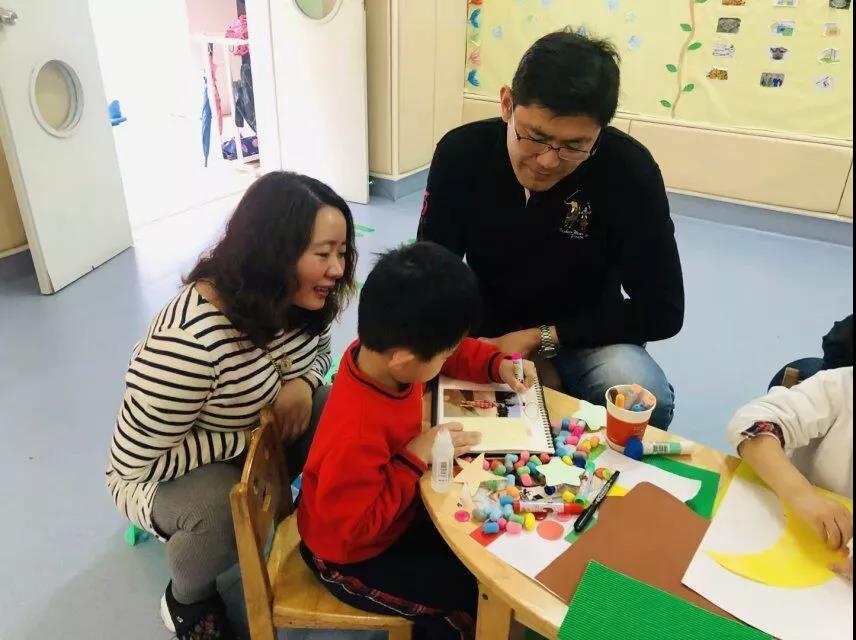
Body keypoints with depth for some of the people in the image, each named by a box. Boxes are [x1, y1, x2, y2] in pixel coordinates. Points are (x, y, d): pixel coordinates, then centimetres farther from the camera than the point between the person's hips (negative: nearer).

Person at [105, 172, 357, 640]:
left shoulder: (294, 301, -17)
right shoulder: (190, 339, -39)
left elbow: (318, 351, 5)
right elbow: (135, 461, -30)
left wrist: (302, 384, -18)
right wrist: (249, 438, -27)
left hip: (260, 434, 6)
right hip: (161, 470, -5)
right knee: (227, 511, -36)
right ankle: (187, 598, 0)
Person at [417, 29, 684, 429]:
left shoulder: (631, 172, -22)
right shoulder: (461, 153, -16)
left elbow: (661, 311, -17)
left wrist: (539, 338, -20)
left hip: (585, 337, -1)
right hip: (484, 334, 2)